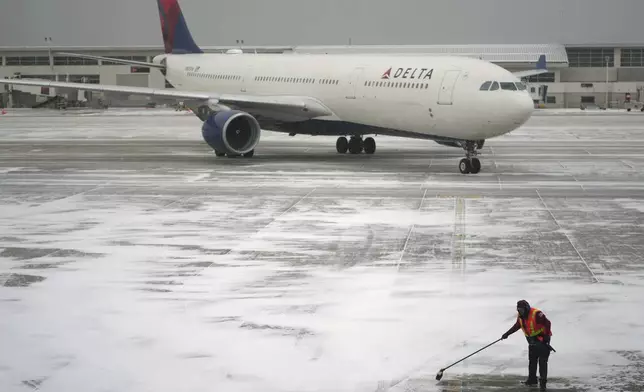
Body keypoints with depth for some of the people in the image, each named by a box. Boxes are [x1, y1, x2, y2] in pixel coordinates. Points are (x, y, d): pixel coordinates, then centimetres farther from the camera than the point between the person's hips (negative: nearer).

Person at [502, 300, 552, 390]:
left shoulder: (536, 314, -25)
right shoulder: (520, 316, 1)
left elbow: (547, 323, -23)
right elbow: (516, 326, 18)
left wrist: (546, 336, -26)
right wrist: (507, 334, 20)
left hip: (542, 340, -8)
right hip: (532, 341, 8)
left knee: (542, 361, -9)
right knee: (532, 361, 14)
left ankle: (543, 381, -8)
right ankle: (532, 379, 25)